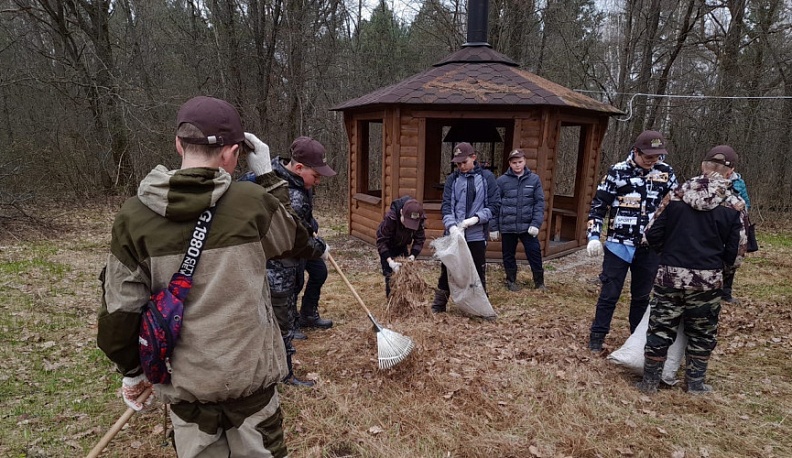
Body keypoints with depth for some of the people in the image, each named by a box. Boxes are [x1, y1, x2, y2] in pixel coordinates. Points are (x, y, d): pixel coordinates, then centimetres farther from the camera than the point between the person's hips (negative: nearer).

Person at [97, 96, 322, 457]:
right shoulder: (252, 201, -16)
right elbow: (296, 242, 5)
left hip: (182, 380, 2)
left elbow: (120, 308, -5)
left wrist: (131, 370, 12)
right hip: (249, 372, -1)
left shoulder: (135, 215, -10)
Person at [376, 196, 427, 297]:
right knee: (389, 274, -7)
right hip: (388, 247, -3)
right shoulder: (390, 218, -39)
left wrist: (413, 255, -31)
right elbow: (381, 241, -33)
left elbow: (420, 239, -15)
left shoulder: (420, 220, -28)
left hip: (403, 247, 4)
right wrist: (390, 261, -42)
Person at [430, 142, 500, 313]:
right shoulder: (452, 179, 5)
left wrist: (476, 218, -17)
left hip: (477, 236, -1)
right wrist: (452, 226, -20)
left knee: (478, 273, 11)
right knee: (447, 270, 10)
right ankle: (438, 307, 23)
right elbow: (446, 206, -2)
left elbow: (494, 205, -2)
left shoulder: (487, 177, 0)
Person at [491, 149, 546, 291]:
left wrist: (536, 223, -10)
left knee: (534, 253, 3)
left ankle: (539, 282, 22)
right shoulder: (501, 180, -1)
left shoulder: (534, 179, 2)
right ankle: (511, 281, 30)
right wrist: (493, 227, -1)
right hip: (507, 226, 0)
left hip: (527, 225, 0)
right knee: (508, 255, 12)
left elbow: (540, 203, 1)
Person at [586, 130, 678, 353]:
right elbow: (598, 205, -3)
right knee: (610, 293, 4)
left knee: (642, 296, 15)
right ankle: (597, 336, 17)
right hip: (619, 245, -3)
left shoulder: (666, 173, 3)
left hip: (650, 248, 3)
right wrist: (593, 236, -10)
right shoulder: (617, 172, -6)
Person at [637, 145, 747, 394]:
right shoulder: (734, 205, -5)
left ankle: (650, 381, 18)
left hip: (670, 275, 0)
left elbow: (651, 235, -2)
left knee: (660, 329, 10)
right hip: (707, 280, 0)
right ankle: (695, 383, 29)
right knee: (702, 334, 18)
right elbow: (736, 252, -2)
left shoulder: (676, 195, -4)